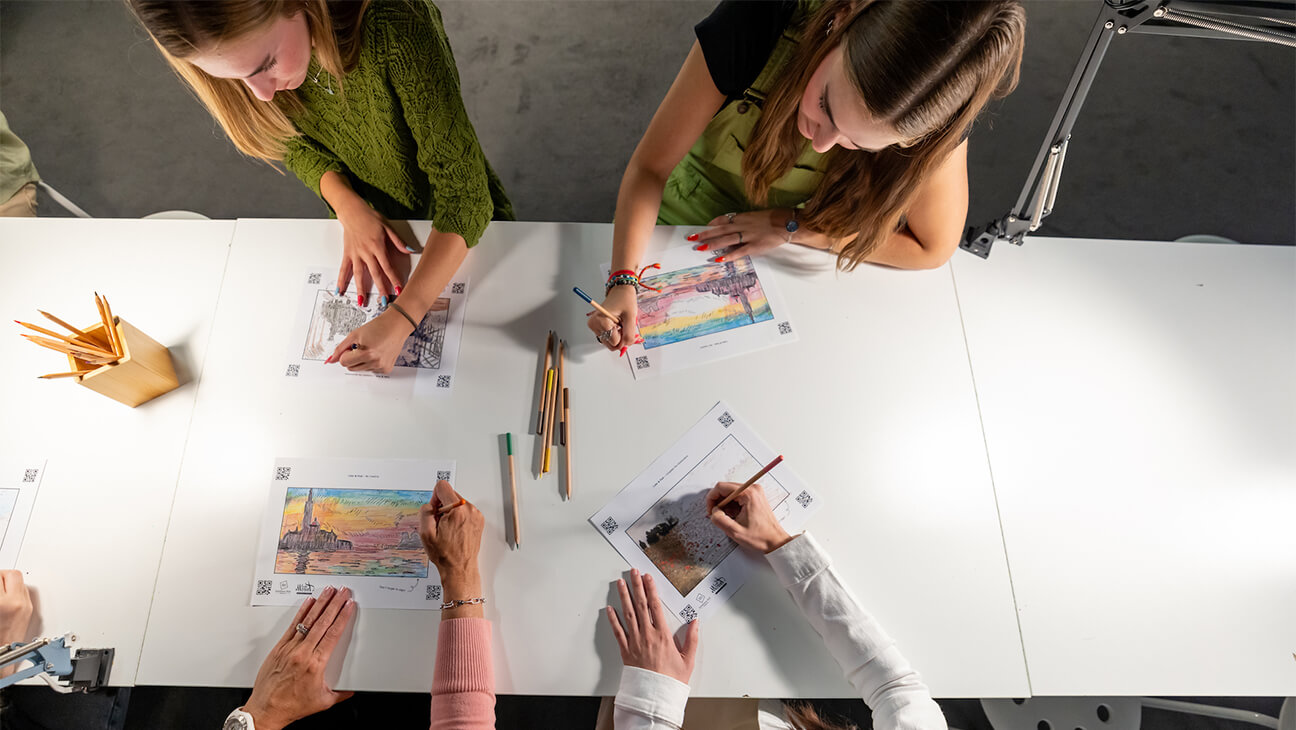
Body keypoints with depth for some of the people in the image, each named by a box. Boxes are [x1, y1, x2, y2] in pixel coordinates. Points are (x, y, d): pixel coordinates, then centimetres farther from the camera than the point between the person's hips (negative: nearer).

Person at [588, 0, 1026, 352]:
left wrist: (790, 226, -24)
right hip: (691, 233, -2)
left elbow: (932, 248, -19)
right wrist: (623, 281, -39)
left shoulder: (937, 115, -32)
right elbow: (650, 166, -26)